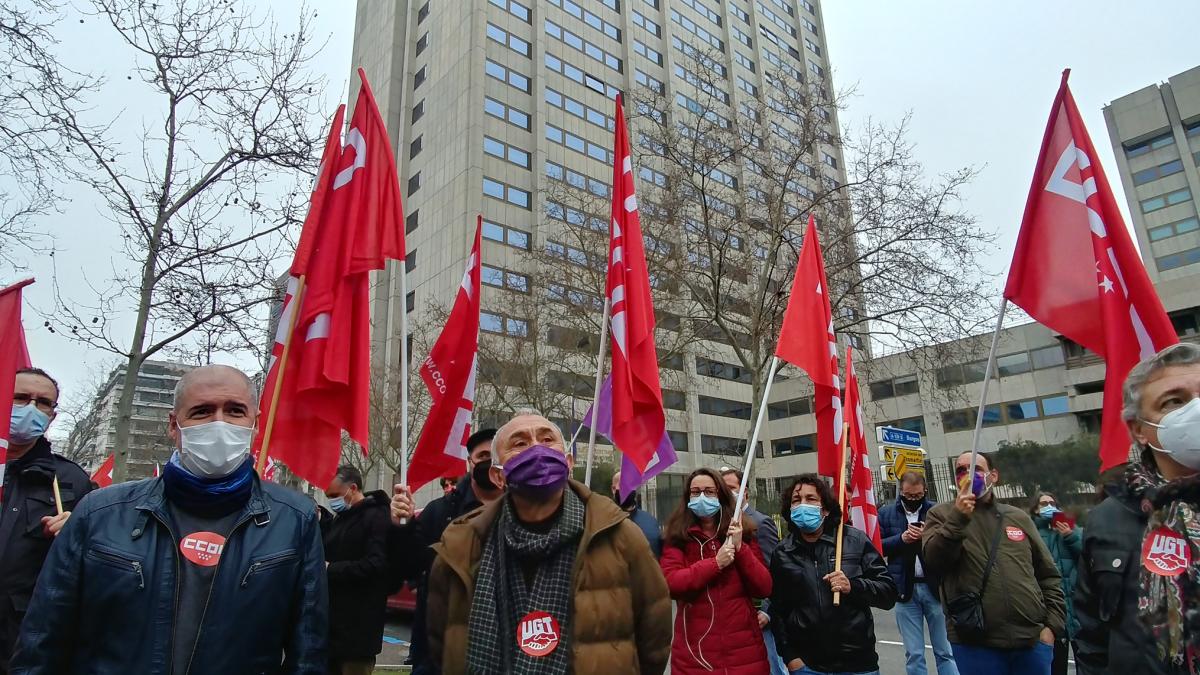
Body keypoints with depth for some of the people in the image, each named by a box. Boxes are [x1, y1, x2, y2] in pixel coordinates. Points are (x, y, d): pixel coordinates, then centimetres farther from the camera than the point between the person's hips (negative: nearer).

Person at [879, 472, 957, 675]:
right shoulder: (886, 513, 5)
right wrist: (901, 538, -13)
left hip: (935, 587, -1)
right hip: (905, 589, 1)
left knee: (945, 651, 9)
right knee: (913, 654, 9)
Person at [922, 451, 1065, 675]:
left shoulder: (1018, 517, 12)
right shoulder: (941, 514, 2)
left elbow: (1048, 575, 15)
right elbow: (933, 561, -14)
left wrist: (1052, 625, 5)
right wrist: (958, 518, -22)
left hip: (1032, 640, 3)